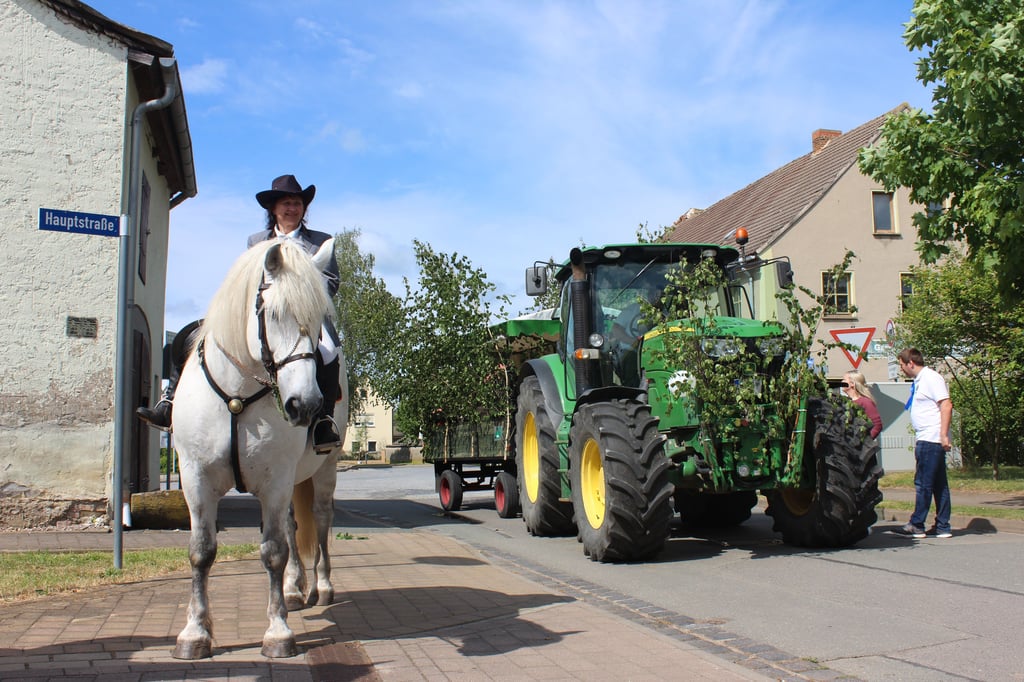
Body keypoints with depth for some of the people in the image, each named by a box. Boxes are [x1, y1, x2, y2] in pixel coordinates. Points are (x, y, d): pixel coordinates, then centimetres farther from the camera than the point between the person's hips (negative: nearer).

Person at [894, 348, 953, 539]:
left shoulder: (931, 378, -10)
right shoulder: (918, 381, 18)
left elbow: (946, 405, -18)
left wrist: (944, 435, -23)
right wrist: (918, 443, 18)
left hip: (932, 440, -10)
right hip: (925, 439, 10)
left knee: (923, 483, -6)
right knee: (939, 484, 9)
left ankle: (917, 525, -2)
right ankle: (942, 526, 12)